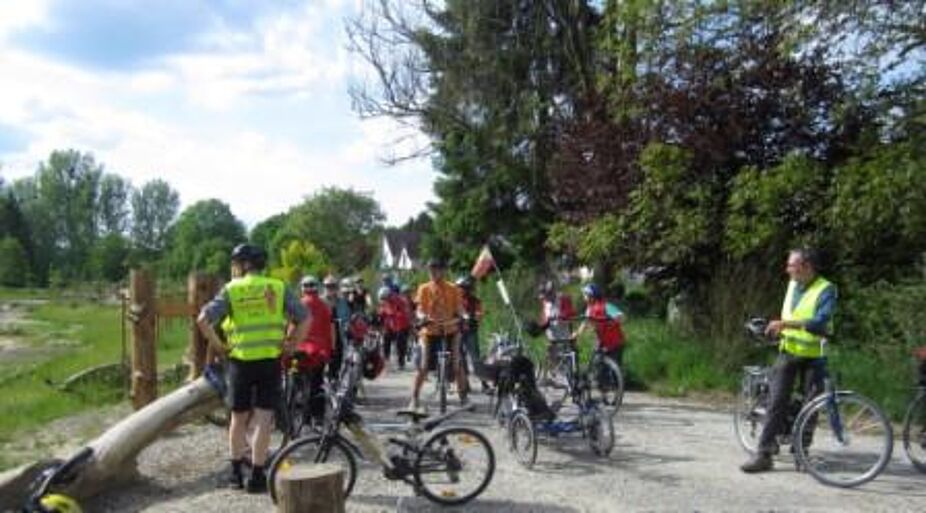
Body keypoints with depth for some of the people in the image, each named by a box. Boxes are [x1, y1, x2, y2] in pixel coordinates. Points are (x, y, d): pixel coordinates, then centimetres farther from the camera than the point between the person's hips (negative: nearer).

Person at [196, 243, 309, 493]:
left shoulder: (231, 290, 0)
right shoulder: (277, 287, 4)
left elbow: (203, 319, -11)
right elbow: (304, 318, -1)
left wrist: (218, 346, -1)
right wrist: (291, 344, 5)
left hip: (241, 361, 0)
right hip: (270, 360, 0)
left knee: (239, 417, 15)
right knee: (263, 419, 4)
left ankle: (236, 472, 25)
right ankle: (257, 476, 5)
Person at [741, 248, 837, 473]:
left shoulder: (826, 289, -12)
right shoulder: (793, 284, 8)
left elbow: (820, 322, -26)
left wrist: (786, 323, -28)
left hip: (813, 356, -4)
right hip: (788, 351, 4)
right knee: (776, 402, -2)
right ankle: (763, 454, -2)